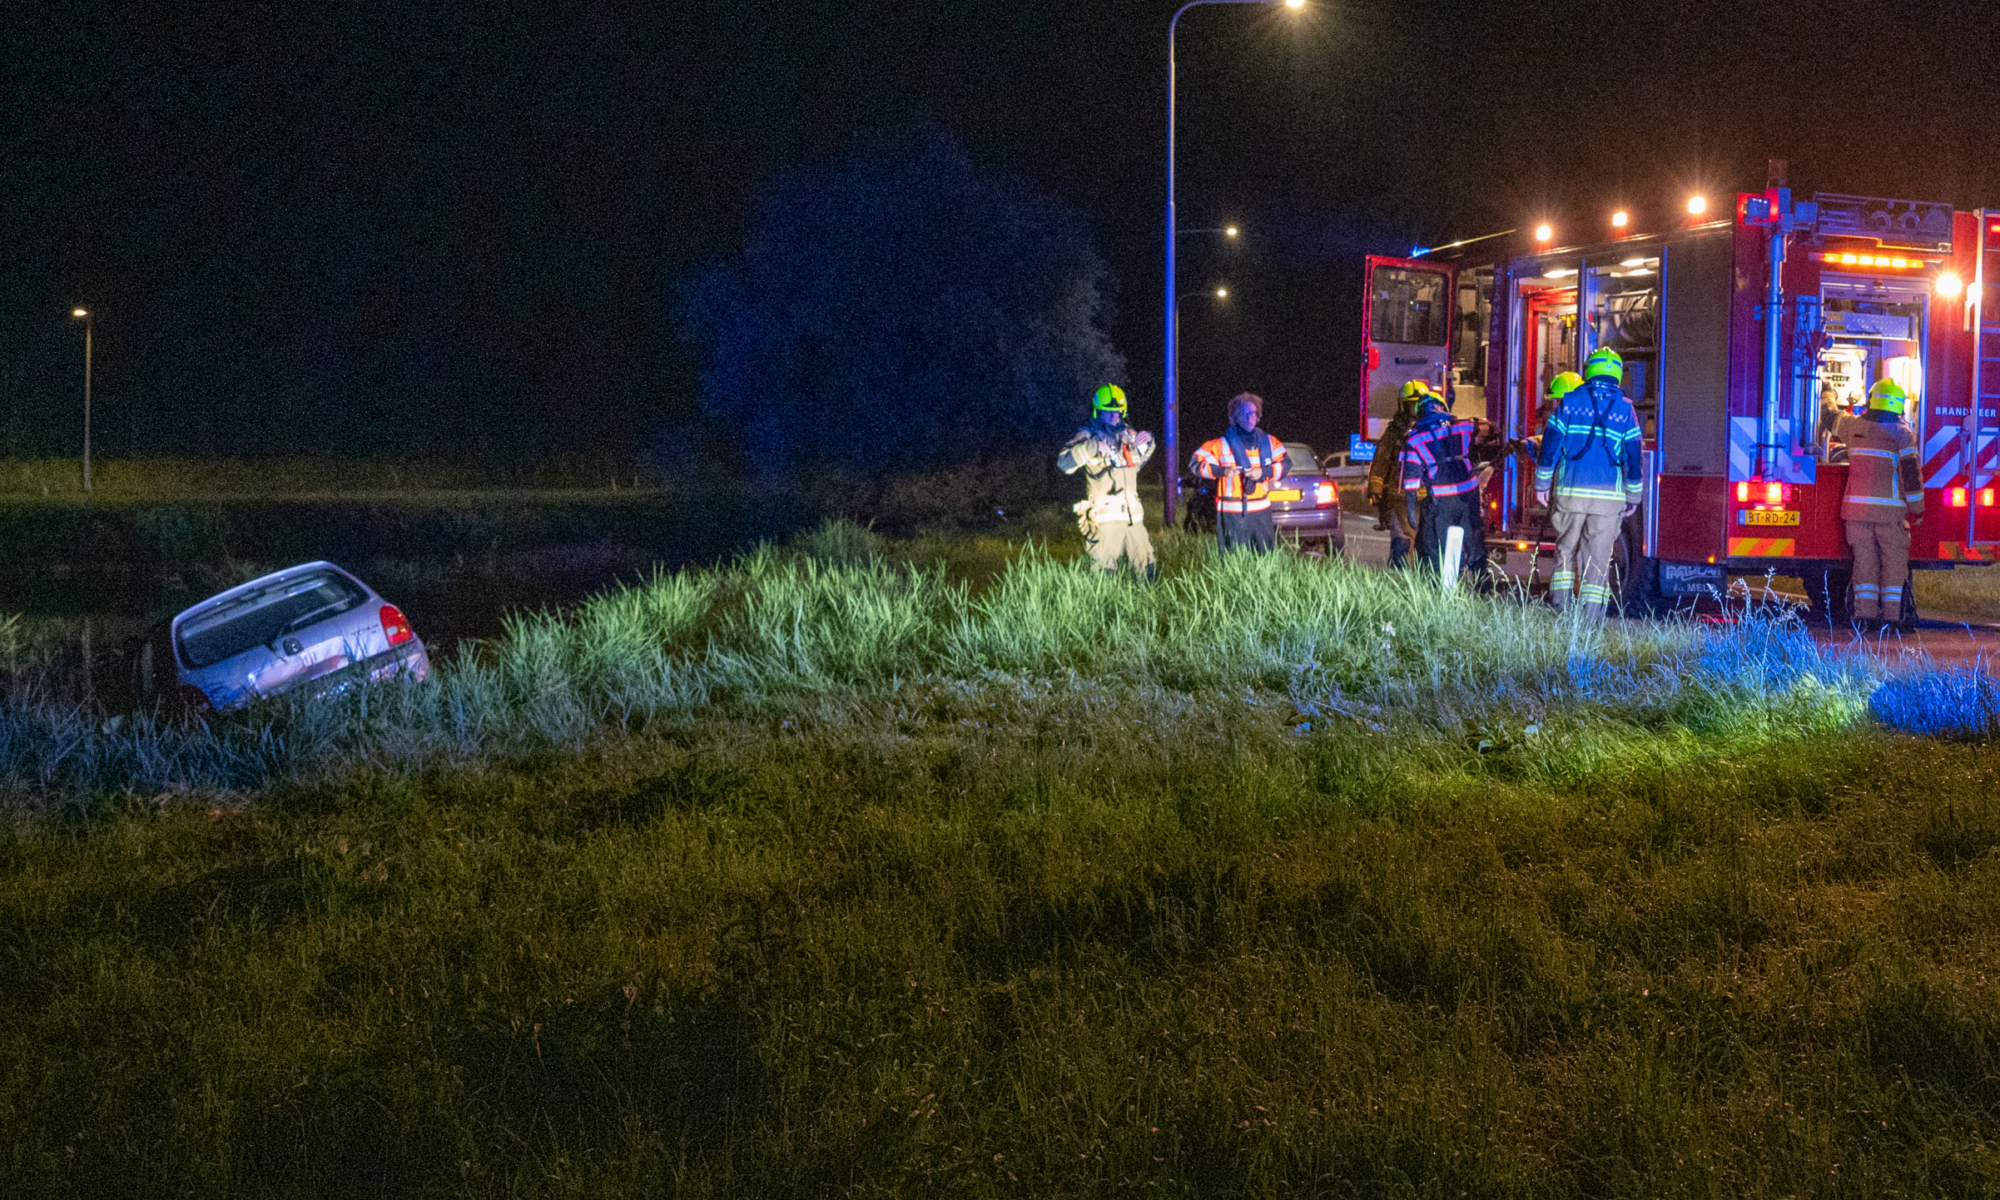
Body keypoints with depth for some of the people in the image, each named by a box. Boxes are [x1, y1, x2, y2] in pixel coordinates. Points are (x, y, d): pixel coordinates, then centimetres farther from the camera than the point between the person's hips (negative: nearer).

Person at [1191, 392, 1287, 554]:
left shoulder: (1268, 442, 11)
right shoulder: (1221, 445, -2)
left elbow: (1285, 465, 6)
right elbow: (1195, 463, -3)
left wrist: (1263, 472, -11)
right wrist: (1222, 471, -16)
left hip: (1261, 512, 4)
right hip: (1232, 515, -4)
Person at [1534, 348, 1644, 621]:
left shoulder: (1570, 401, 3)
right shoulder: (1625, 409, 4)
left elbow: (1550, 445, 2)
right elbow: (1633, 457, 5)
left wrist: (1541, 484, 10)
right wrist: (1633, 496, 12)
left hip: (1570, 491, 0)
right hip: (1608, 496, 0)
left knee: (1566, 548, 16)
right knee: (1598, 556, 3)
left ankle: (1559, 602, 10)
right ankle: (1591, 616, -1)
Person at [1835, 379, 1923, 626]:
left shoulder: (1853, 426, 5)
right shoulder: (1901, 432, -5)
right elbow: (1910, 471, -8)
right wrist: (1916, 508, -2)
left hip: (1857, 505, 3)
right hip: (1890, 509, -3)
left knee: (1864, 559, 7)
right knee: (1893, 562, 5)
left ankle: (1864, 610, 2)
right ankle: (1890, 614, 3)